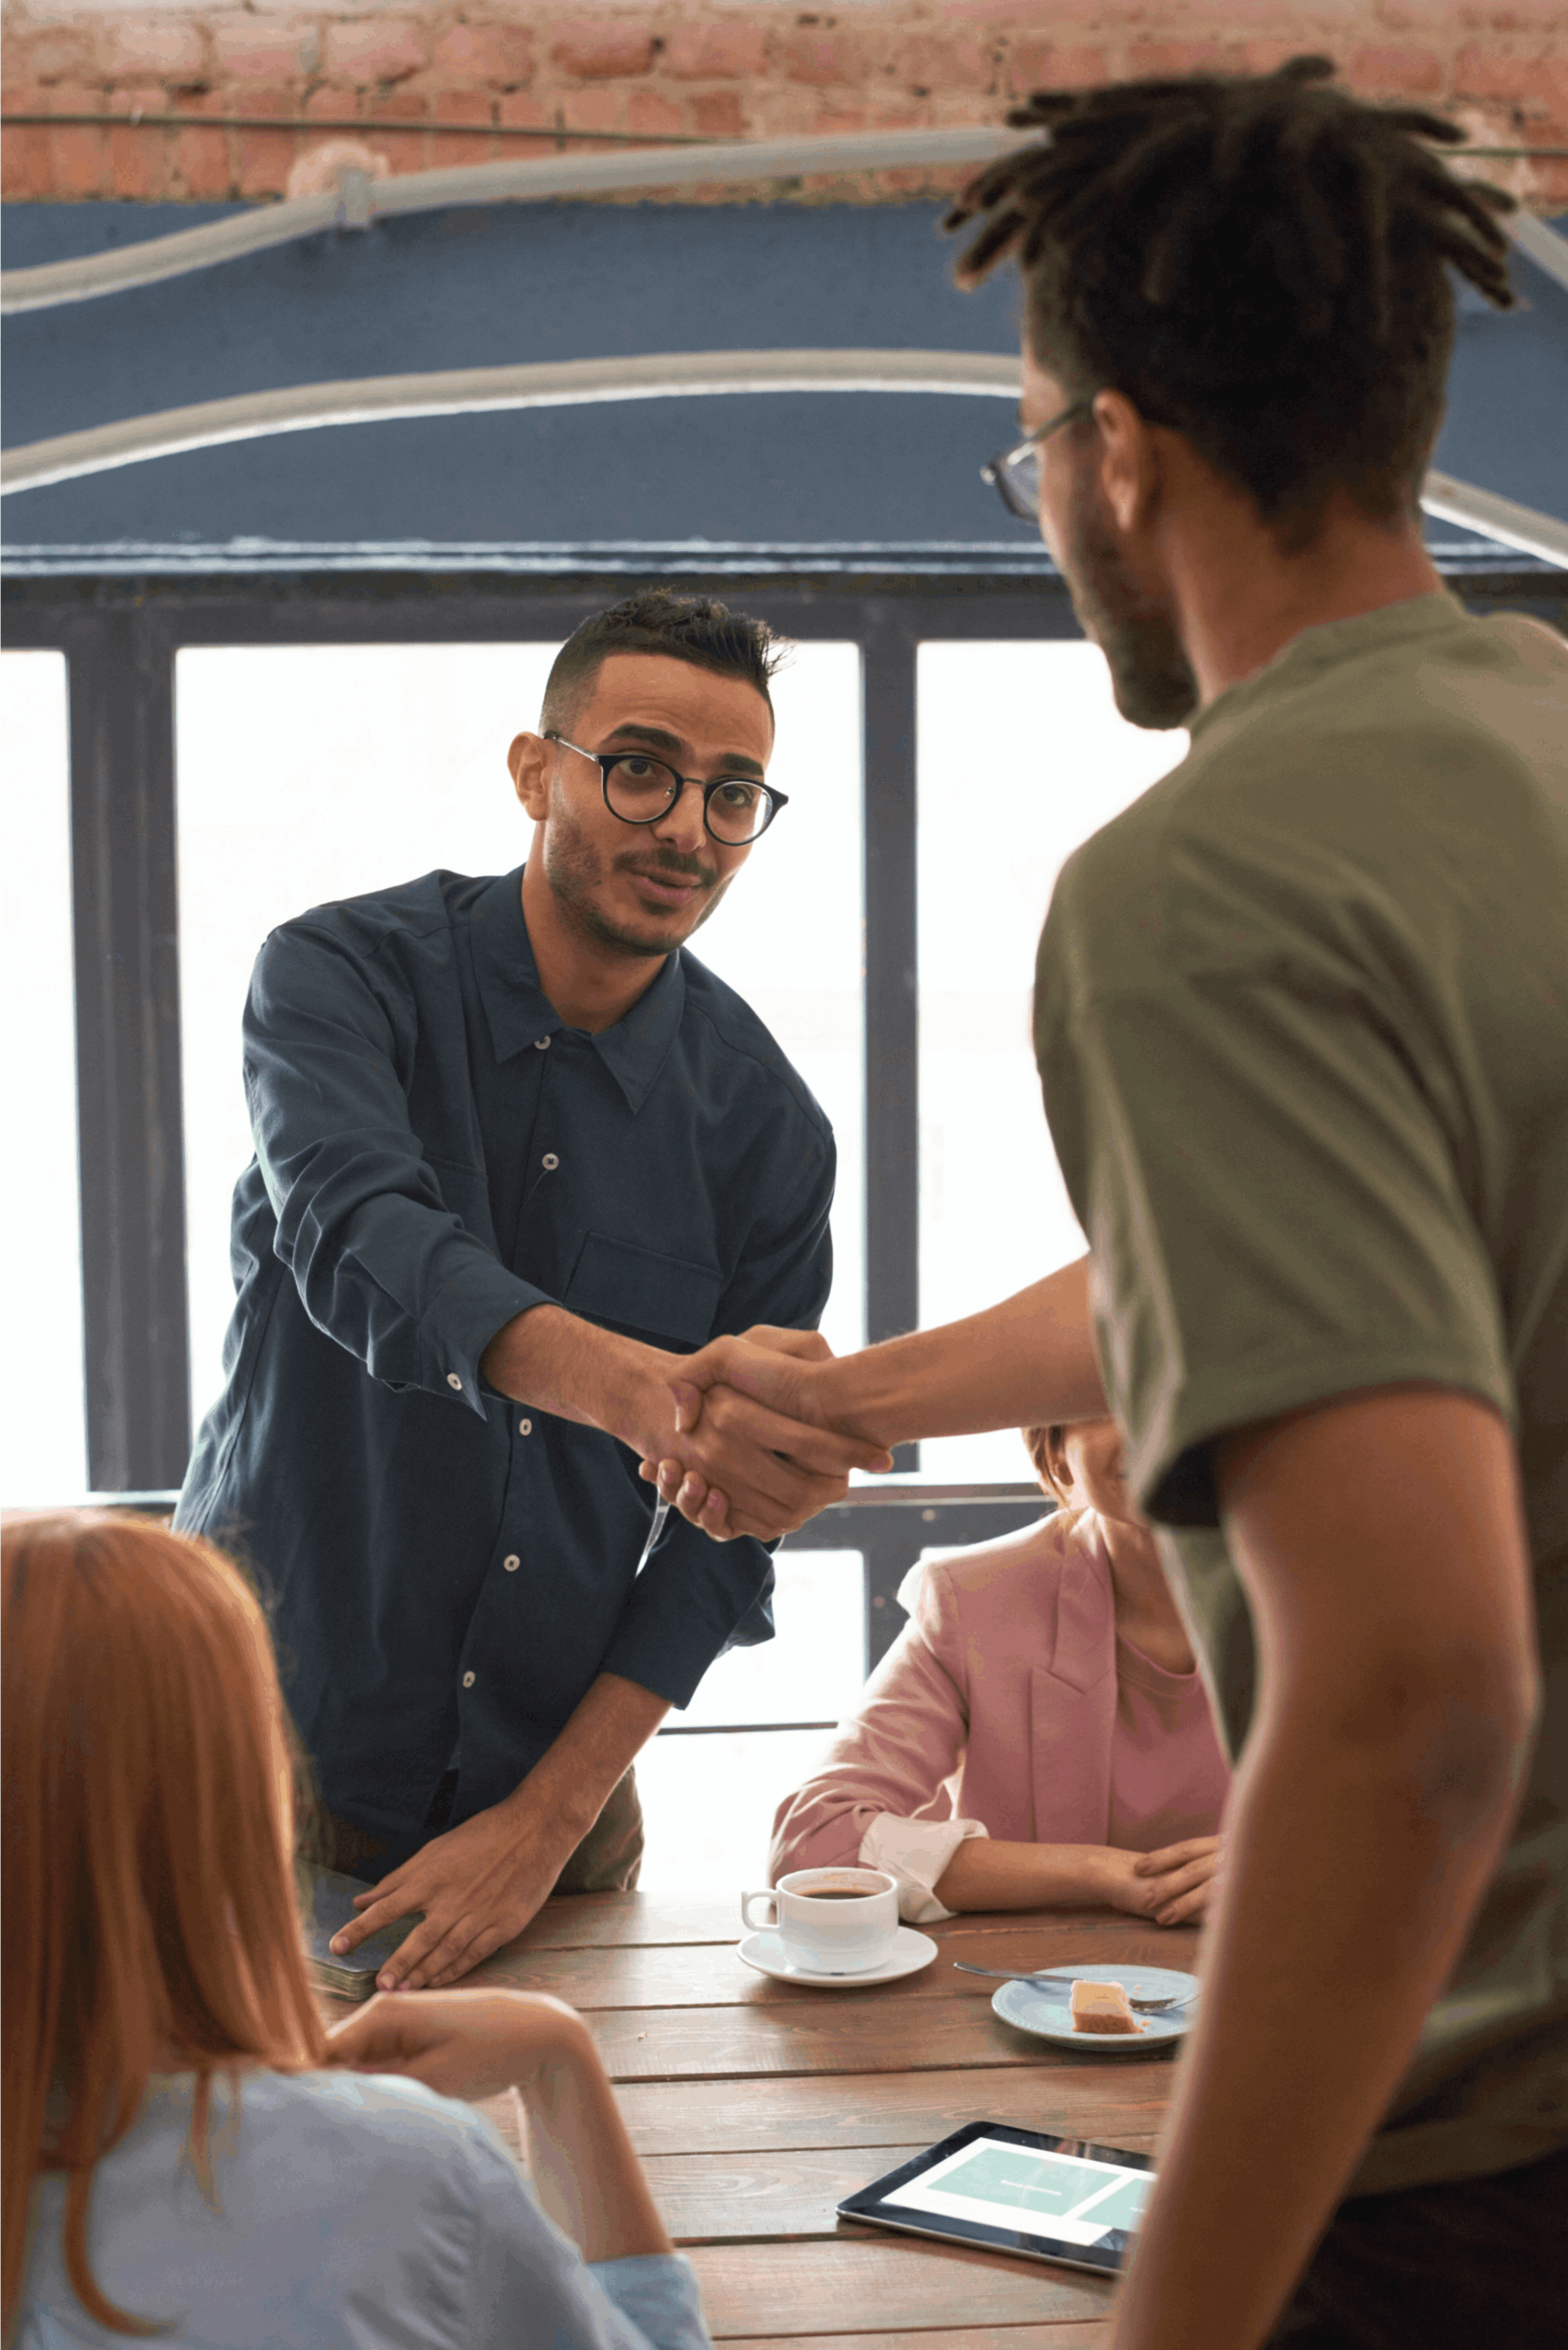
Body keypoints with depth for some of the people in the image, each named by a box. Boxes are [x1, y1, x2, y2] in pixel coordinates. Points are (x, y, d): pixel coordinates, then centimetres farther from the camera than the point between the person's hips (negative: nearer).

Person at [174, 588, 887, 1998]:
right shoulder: (342, 974, -10)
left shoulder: (765, 1124, -4)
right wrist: (637, 1389, -48)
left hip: (555, 1782, 2)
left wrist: (550, 1815, -10)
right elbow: (358, 1241, -31)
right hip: (265, 1756, -2)